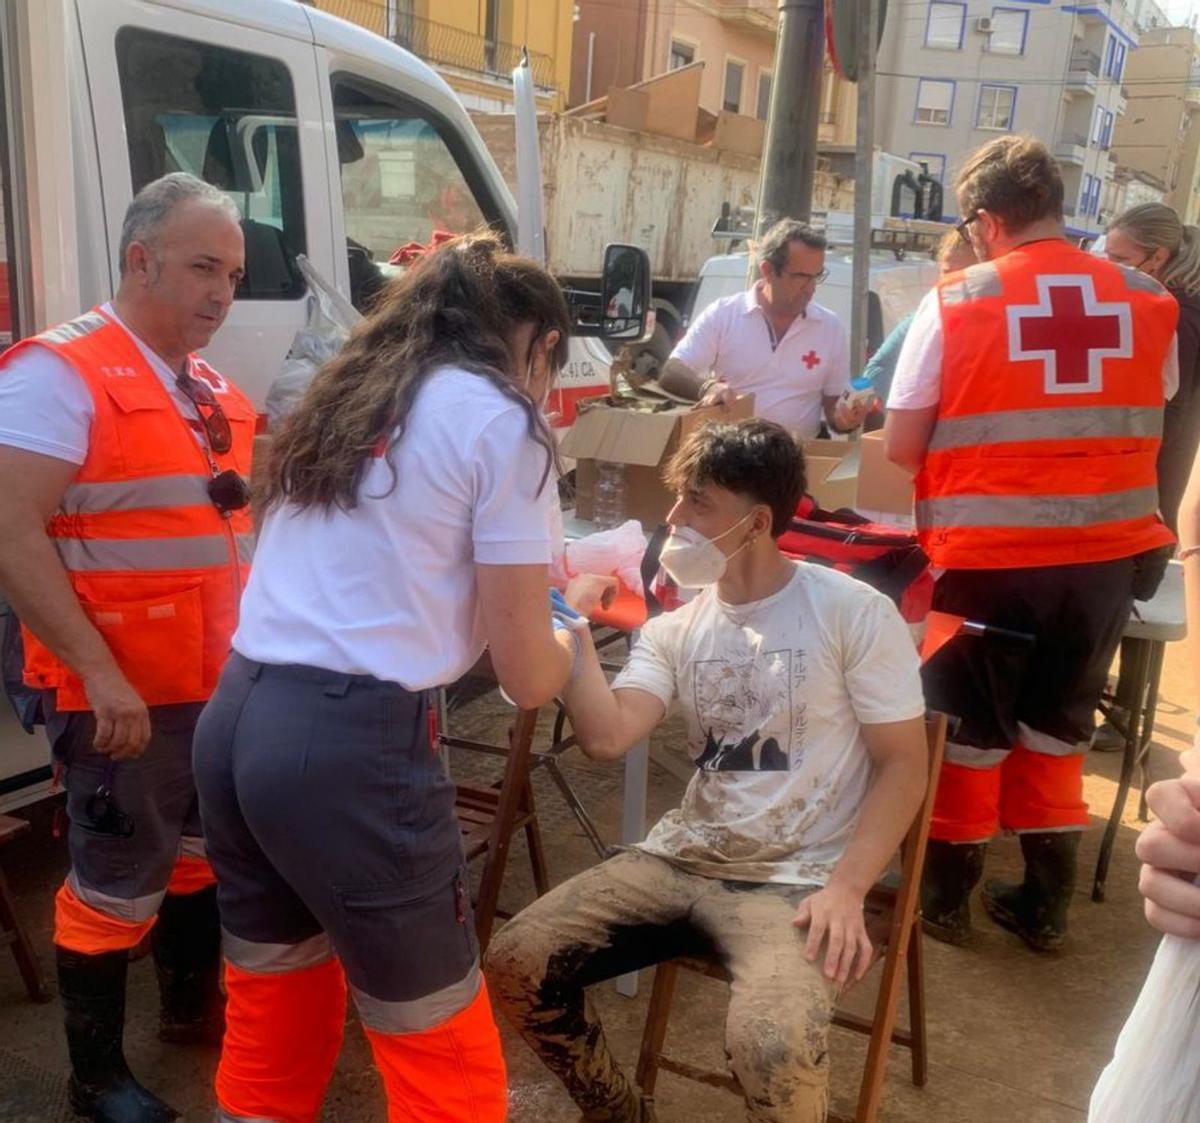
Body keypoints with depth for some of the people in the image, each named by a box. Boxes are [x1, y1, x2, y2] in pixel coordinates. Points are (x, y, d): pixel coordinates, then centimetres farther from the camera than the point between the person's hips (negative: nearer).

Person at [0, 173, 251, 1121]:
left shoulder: (210, 387, 10)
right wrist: (101, 673, -26)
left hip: (218, 681, 8)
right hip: (123, 694, -7)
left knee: (203, 853, 22)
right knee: (118, 882, 6)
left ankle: (192, 1003, 44)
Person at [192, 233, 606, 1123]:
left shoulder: (346, 394, 18)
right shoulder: (502, 421, -3)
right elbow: (528, 678, -2)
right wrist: (570, 628, 19)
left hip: (233, 721, 8)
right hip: (348, 744, -8)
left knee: (272, 1017, 24)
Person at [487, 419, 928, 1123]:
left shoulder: (854, 613, -6)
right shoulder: (675, 630, 8)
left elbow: (904, 765, -6)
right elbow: (607, 737, -7)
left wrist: (847, 887, -18)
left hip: (798, 877, -5)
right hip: (684, 858, 5)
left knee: (772, 1043, -33)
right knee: (517, 966, -7)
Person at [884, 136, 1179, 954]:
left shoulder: (955, 301, -8)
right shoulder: (1149, 300, 3)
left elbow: (902, 447, -6)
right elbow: (1147, 417, 15)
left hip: (988, 557, -3)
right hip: (1107, 555, 4)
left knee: (969, 729, 13)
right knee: (1058, 728, 19)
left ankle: (947, 896, 28)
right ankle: (1045, 905, 30)